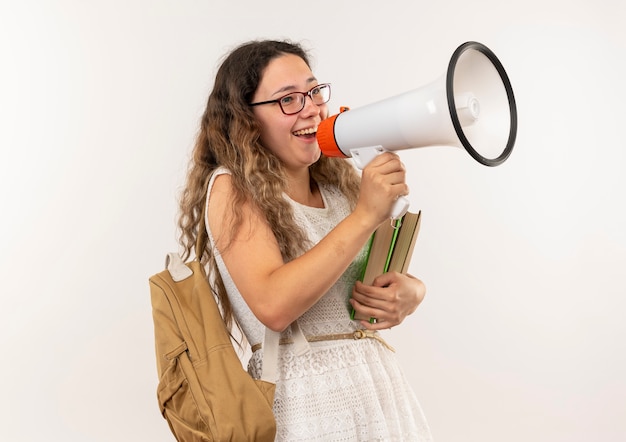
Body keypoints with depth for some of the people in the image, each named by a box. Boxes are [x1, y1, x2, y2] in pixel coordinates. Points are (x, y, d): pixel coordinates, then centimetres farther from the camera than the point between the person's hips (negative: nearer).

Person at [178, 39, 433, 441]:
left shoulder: (341, 183, 6)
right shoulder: (231, 188, -10)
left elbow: (405, 281, 12)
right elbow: (273, 306, -24)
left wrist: (408, 294, -12)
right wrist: (364, 216, -24)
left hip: (381, 388, 6)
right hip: (304, 404, -5)